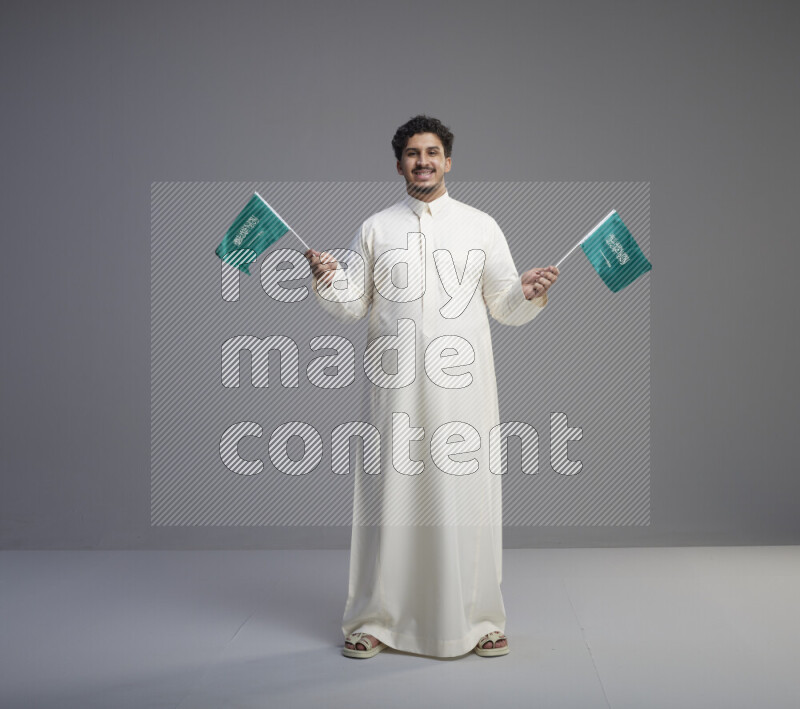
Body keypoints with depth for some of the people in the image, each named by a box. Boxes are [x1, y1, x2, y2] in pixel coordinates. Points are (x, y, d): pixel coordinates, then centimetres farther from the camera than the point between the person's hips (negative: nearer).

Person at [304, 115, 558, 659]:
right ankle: (373, 621, 15)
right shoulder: (375, 229, 11)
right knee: (390, 494, 2)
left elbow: (505, 307, 9)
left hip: (463, 388, 0)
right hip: (396, 386, 0)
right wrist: (327, 281, -10)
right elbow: (352, 305, 9)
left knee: (467, 497, 1)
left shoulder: (481, 226, 10)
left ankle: (478, 620, 15)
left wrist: (529, 294, -11)